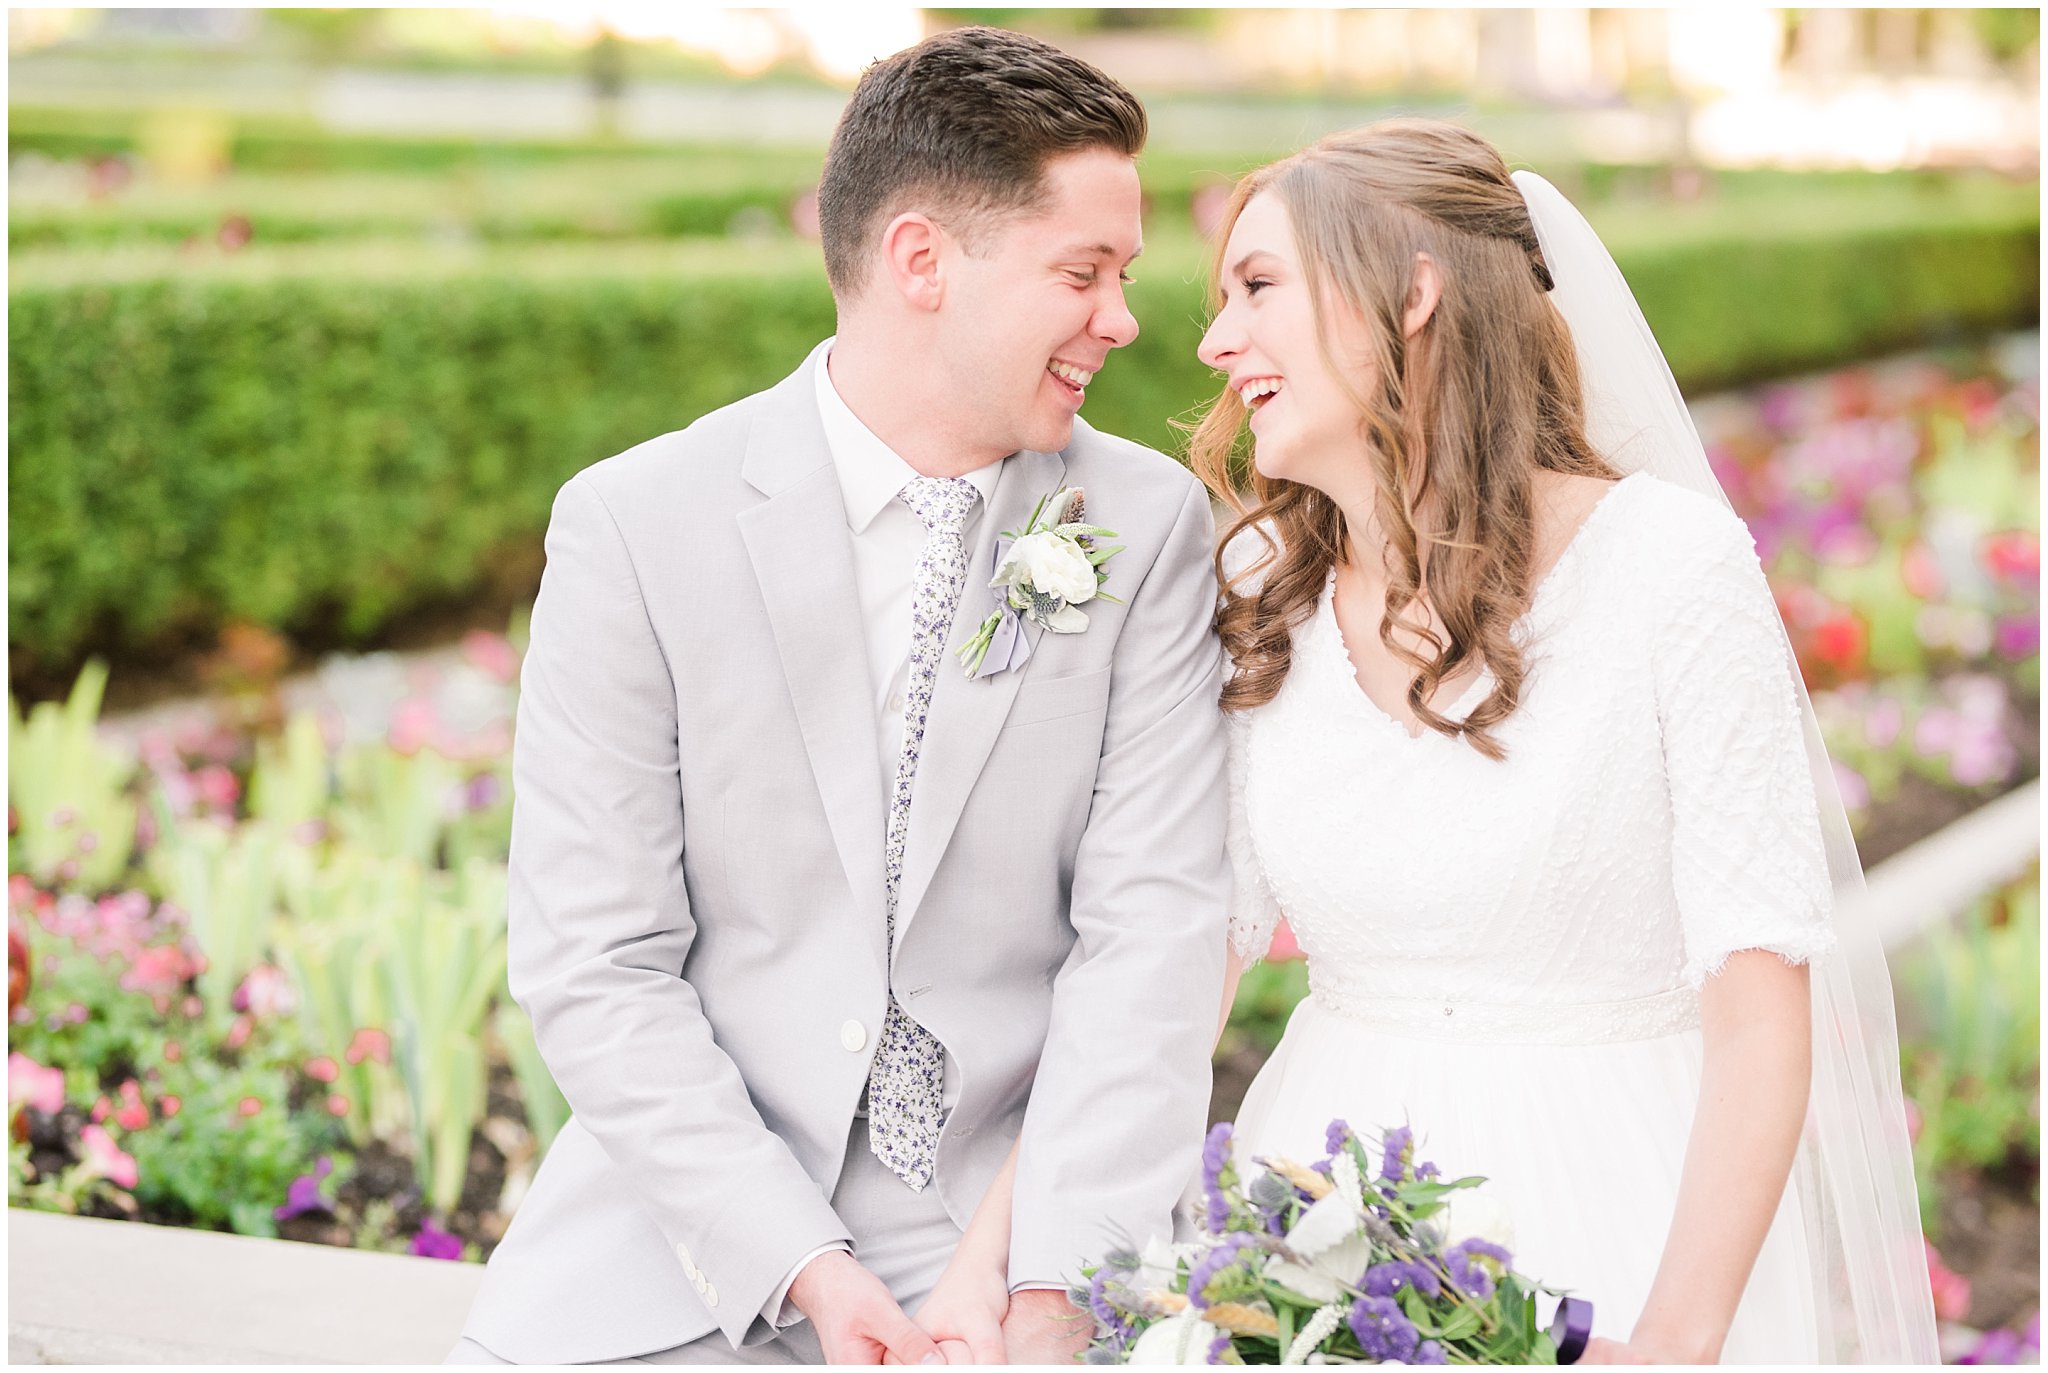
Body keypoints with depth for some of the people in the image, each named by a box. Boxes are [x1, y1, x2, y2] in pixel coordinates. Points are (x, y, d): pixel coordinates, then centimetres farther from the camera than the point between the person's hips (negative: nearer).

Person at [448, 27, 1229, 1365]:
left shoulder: (1152, 526, 1)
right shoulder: (634, 525, -4)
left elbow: (1151, 927, -6)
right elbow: (593, 965, -6)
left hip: (1011, 1233, 1)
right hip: (699, 1240, -1)